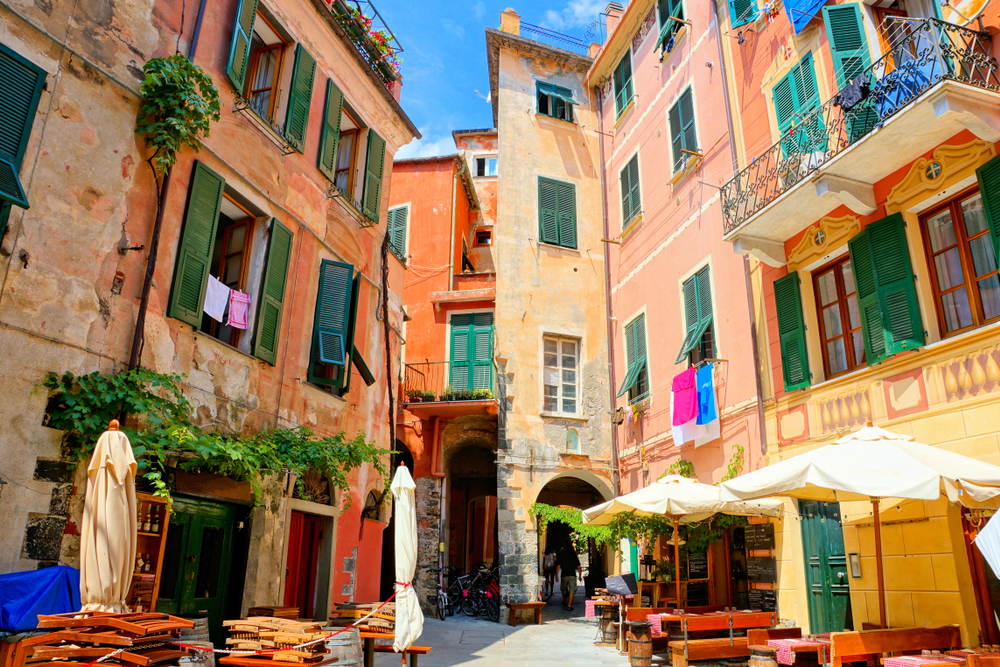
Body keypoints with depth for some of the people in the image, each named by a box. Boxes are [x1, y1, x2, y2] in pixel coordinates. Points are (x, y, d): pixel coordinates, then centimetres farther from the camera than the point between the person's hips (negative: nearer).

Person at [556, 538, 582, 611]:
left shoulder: (561, 557, 2)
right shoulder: (574, 557, 6)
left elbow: (558, 567, -5)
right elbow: (579, 567, 8)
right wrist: (580, 576, 18)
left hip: (564, 575, 0)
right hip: (572, 575, 0)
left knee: (564, 590, 19)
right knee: (571, 590, -2)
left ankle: (564, 603, 36)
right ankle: (569, 606, -12)